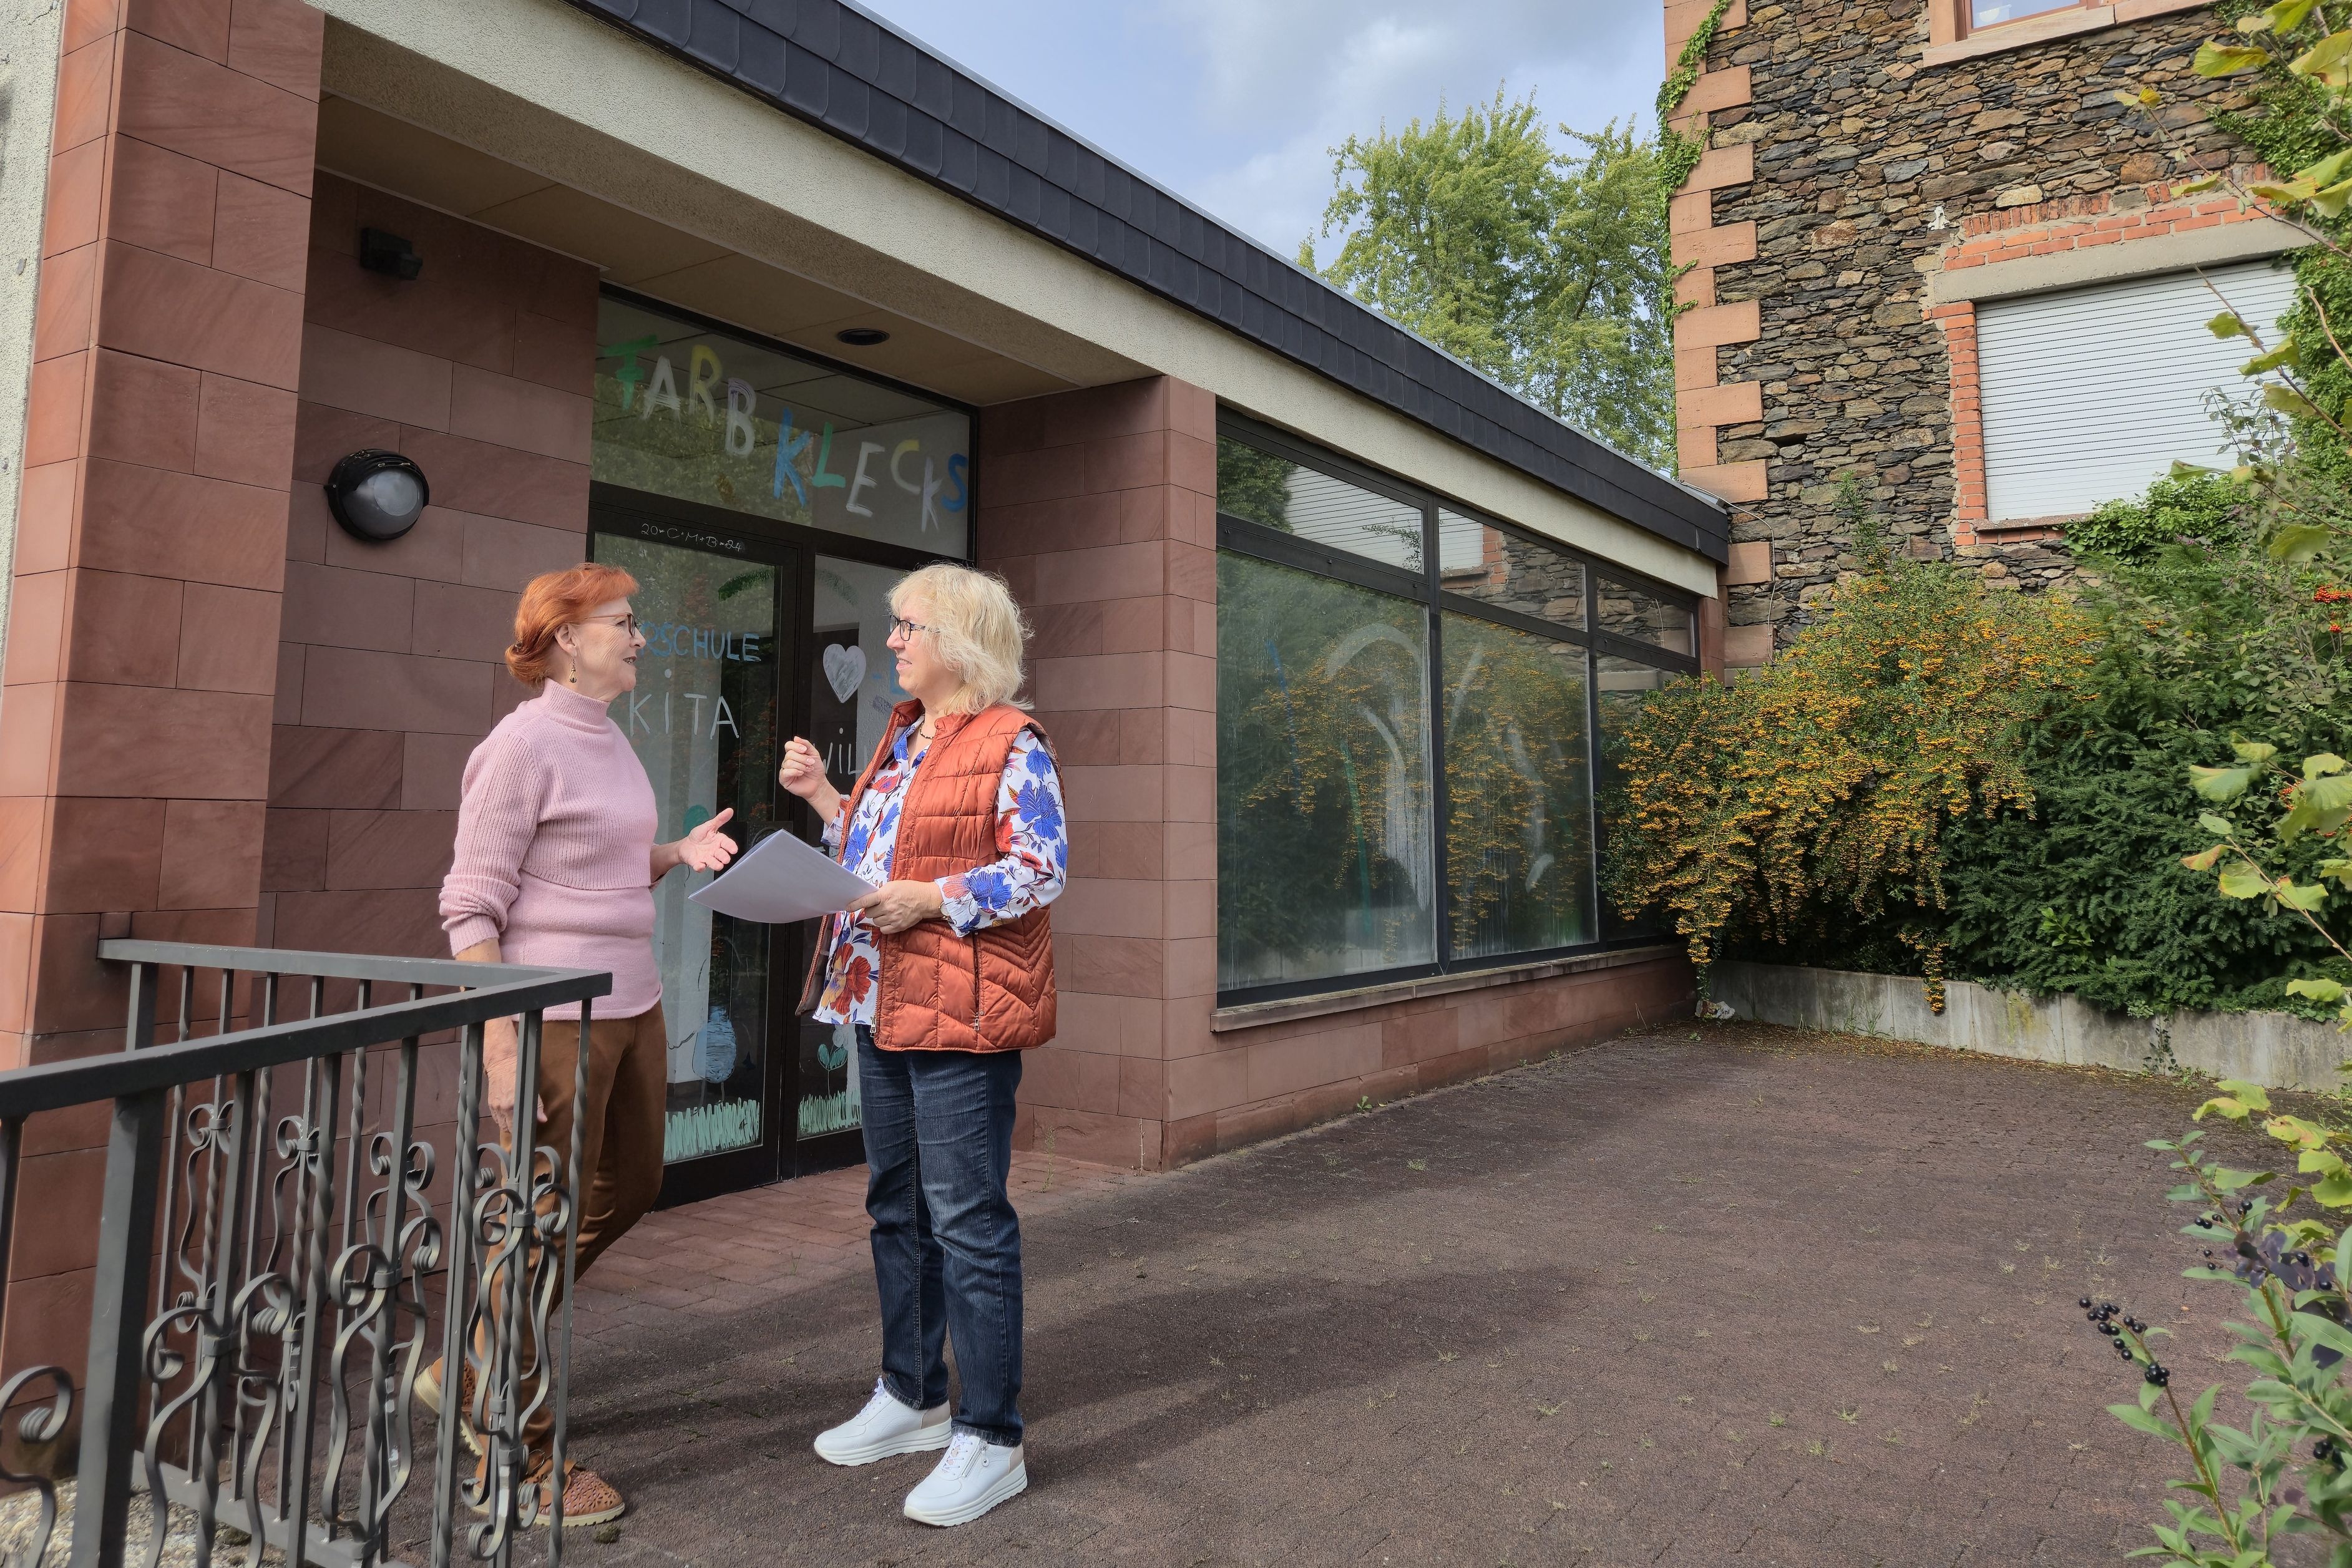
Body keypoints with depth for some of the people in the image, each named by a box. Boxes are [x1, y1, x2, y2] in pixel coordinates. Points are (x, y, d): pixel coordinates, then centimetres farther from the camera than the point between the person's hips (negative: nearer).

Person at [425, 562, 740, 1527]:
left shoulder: (611, 741, 11)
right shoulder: (524, 744, -13)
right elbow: (472, 906, -15)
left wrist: (680, 854, 2)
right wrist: (500, 1049, -21)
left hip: (632, 1006, 9)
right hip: (555, 1019, -9)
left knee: (627, 1191, 20)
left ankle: (471, 1369, 37)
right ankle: (521, 1458, 21)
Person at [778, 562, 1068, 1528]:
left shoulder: (1012, 746, -10)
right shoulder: (903, 740, 17)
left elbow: (1042, 868, -17)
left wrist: (929, 900, -22)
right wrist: (822, 797, 13)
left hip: (961, 1013, -9)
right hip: (882, 1006, 9)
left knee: (967, 1221, -4)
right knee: (897, 1209, 18)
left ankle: (990, 1440, 8)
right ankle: (912, 1398, 33)